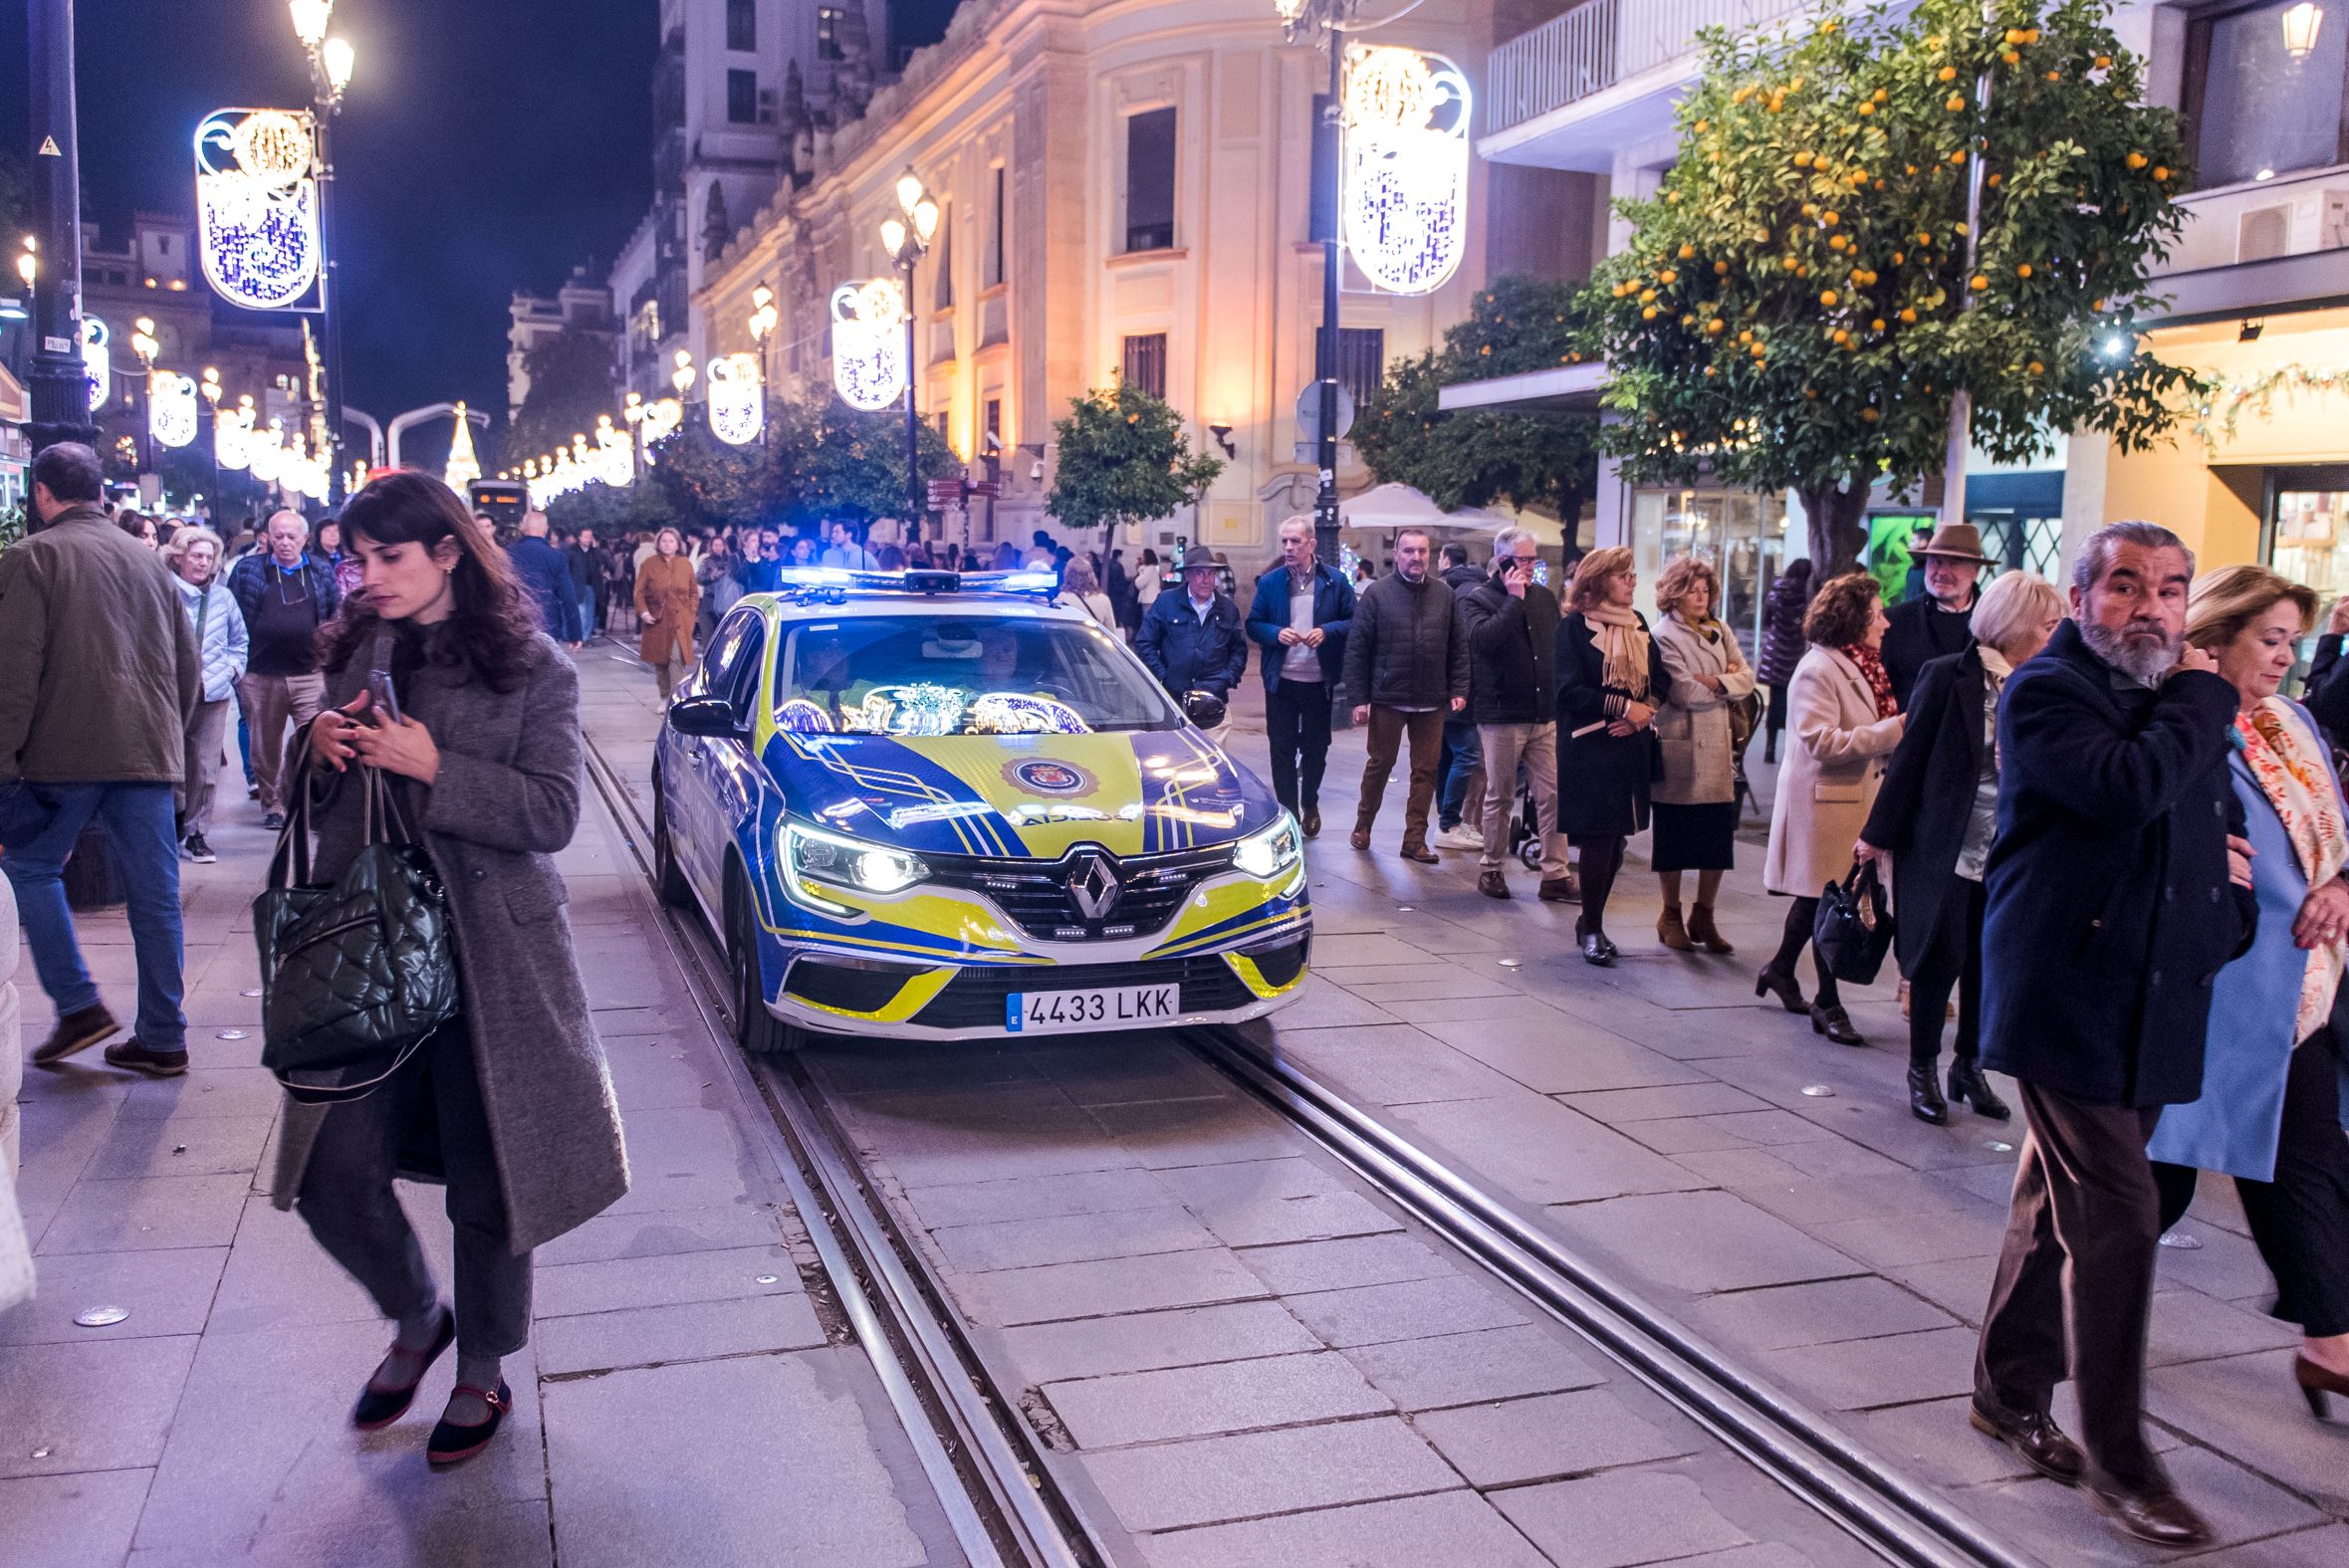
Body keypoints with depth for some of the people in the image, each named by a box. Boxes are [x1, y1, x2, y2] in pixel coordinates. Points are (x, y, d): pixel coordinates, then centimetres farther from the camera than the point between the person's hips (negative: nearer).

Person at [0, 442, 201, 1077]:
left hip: (64, 751, -4)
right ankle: (162, 1038, 8)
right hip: (148, 752, 5)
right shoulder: (147, 559, 14)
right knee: (154, 893, 5)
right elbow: (188, 664, 16)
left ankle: (78, 1006, 6)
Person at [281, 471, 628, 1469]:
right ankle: (415, 1320, 31)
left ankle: (481, 1372, 27)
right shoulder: (356, 656, 11)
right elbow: (321, 807, 17)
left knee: (486, 1176, 5)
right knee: (336, 1172, 2)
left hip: (490, 950, -4)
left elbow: (552, 813, -12)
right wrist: (319, 752, -5)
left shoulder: (532, 668, -4)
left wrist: (433, 768, -21)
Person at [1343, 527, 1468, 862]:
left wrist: (1458, 690, -1)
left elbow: (1458, 647, 8)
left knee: (1425, 771, 5)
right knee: (1379, 765, 10)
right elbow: (1356, 649, -5)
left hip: (1431, 703, 3)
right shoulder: (1376, 594, -3)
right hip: (1387, 699, -2)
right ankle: (1363, 827, 28)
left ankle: (1415, 839, 13)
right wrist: (1359, 698, -9)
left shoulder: (1445, 596, 5)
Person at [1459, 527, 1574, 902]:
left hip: (1545, 716, 4)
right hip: (1501, 716, -4)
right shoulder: (1477, 599, -3)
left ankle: (1556, 874, 4)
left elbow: (1559, 648, 17)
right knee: (1500, 797, 5)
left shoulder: (1545, 597, 12)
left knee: (1553, 795, 0)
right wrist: (1514, 600, -18)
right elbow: (1483, 638, -23)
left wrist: (1563, 703, 12)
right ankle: (1491, 868, 19)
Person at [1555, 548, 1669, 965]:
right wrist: (1624, 706, -16)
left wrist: (1642, 714, -8)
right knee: (1597, 836, -6)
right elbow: (1570, 691, -13)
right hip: (1590, 747, -6)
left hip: (1632, 746, 6)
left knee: (1616, 837, 8)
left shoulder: (1637, 623, 13)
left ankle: (1591, 921, 21)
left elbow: (1659, 679, 11)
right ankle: (1591, 929, 6)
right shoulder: (1575, 626, -6)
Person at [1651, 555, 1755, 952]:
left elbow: (1747, 680, 4)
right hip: (1680, 749, -6)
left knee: (1718, 837, 6)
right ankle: (1671, 917, 18)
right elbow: (1685, 692, -16)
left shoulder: (1720, 631, 13)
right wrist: (1728, 682, -3)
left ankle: (1704, 917, 18)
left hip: (1717, 747, 6)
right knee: (1674, 837, 4)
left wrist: (1713, 682, -13)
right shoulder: (1664, 636, -7)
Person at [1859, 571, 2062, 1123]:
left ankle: (1970, 1067, 26)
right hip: (1945, 847, -4)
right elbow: (1910, 757, -7)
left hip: (2008, 856, 4)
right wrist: (1881, 834, -6)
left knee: (1988, 964, 11)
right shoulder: (1949, 676, -9)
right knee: (1942, 958, 1)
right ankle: (1923, 1071, 16)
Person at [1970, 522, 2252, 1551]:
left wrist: (2230, 906, 11)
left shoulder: (2183, 695, 15)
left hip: (2156, 999, 8)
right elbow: (2127, 786, -27)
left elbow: (2217, 813, 29)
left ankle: (2010, 1391, 29)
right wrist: (2202, 701, -12)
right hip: (2069, 995, -8)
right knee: (2115, 1214, -8)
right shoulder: (2046, 692, -9)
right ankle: (2117, 1460, 2)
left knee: (2062, 1202, 16)